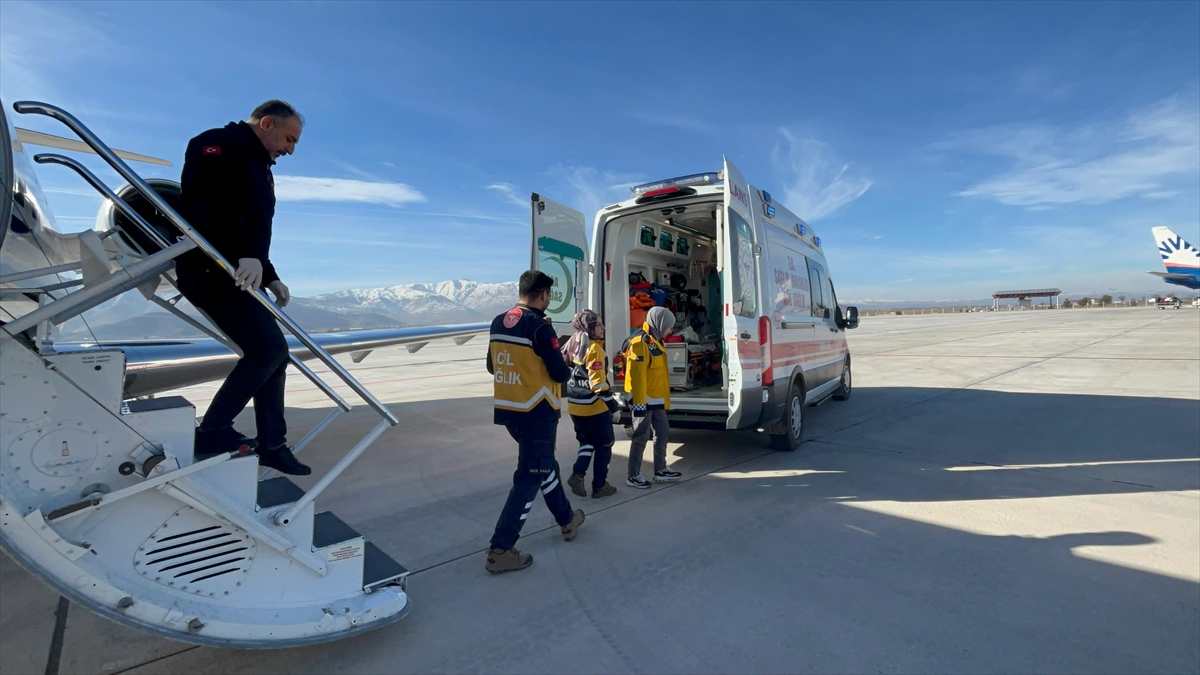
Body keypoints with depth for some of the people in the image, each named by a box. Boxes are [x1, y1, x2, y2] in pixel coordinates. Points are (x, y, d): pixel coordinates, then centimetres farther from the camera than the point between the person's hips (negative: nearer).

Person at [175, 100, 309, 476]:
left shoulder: (258, 168, 24)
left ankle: (271, 444, 11)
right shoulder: (220, 145, -6)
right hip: (209, 270, -10)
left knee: (271, 352, 5)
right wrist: (246, 256, -33)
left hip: (238, 272, 10)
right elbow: (207, 204, -23)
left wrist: (269, 277, 15)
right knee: (269, 348, -16)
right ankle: (212, 433, -4)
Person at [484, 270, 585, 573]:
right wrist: (566, 367, 5)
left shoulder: (499, 322, 5)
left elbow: (492, 367, 14)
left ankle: (567, 520, 40)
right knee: (529, 478, 3)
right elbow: (560, 374, -17)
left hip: (507, 411, 8)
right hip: (536, 413, -8)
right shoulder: (540, 326, -18)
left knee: (545, 465, 23)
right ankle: (500, 550, 7)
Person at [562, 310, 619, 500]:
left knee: (586, 442, 21)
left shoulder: (573, 343, 5)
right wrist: (611, 402, -17)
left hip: (575, 404, 8)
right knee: (604, 445, 7)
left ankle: (577, 474, 6)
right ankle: (599, 486, 13)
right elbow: (597, 380, -23)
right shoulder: (594, 349, -19)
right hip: (594, 406, -7)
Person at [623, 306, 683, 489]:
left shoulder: (655, 340, 14)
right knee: (641, 436, -3)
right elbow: (637, 375, -23)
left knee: (662, 433, 15)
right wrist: (639, 403, -24)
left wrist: (663, 395, 21)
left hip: (656, 399, 10)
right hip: (644, 400, -10)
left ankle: (661, 470, 27)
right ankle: (633, 476, 9)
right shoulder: (640, 343, -18)